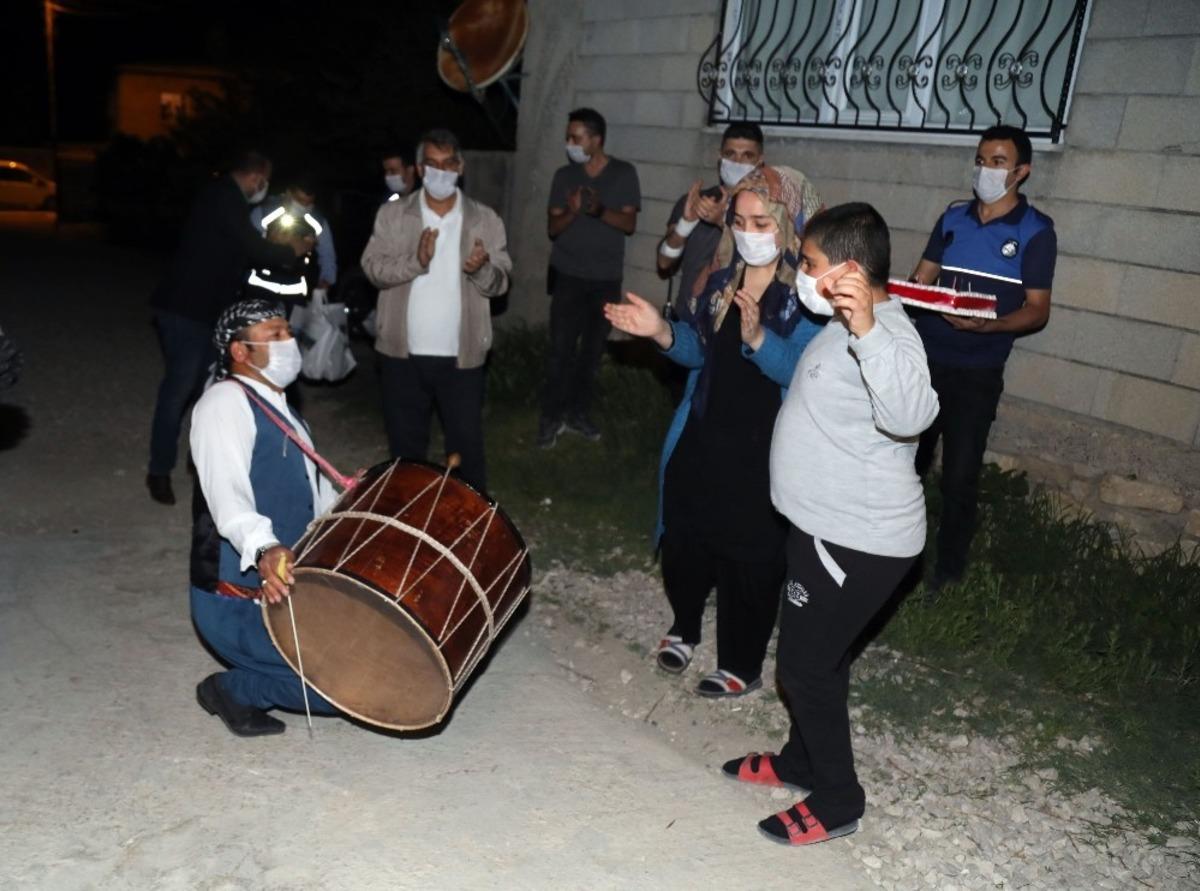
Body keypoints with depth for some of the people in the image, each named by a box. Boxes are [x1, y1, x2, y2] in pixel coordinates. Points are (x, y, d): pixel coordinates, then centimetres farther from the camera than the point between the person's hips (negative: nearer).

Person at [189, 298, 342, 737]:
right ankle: (233, 689, 2)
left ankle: (250, 686, 14)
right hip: (235, 606, -9)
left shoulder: (283, 412, 18)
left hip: (287, 593, 9)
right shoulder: (225, 402, -13)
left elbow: (319, 495, 24)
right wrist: (264, 552, -47)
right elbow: (227, 495, -29)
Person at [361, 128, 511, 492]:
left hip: (461, 356, -1)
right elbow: (373, 268, -7)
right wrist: (415, 260, -25)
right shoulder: (392, 214, 1)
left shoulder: (485, 220, 1)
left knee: (466, 443, 8)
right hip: (403, 353, 1)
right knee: (405, 443, 15)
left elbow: (500, 283, -2)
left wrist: (482, 269, -25)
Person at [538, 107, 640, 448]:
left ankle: (578, 413, 17)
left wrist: (601, 211, -22)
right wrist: (572, 211, -20)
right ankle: (551, 417, 2)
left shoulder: (624, 173, 1)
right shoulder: (563, 175, 4)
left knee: (593, 349, 6)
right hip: (568, 275, 0)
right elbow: (552, 227, 1)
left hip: (607, 278, 0)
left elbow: (629, 224, -4)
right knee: (561, 348, -6)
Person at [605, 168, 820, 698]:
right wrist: (661, 332, -9)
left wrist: (758, 338, -40)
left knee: (748, 558, 7)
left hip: (763, 453, -5)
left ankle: (742, 666, 27)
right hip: (702, 437, 6)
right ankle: (684, 628, 44)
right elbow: (698, 349, 10)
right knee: (683, 541, 17)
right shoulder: (721, 277, 5)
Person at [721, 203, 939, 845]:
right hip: (832, 527, 10)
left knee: (805, 664, 2)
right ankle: (802, 759, 43)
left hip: (858, 540, -10)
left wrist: (867, 331, -57)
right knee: (816, 654, 23)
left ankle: (837, 799, 21)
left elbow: (911, 415, -47)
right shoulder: (849, 327, 8)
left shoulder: (886, 335, -25)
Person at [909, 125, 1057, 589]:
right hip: (924, 358, 4)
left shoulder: (1036, 230, -6)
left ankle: (949, 567, 20)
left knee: (959, 476, 3)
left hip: (977, 372, -4)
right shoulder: (953, 216, 6)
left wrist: (987, 324, -27)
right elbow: (921, 279, 9)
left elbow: (1037, 311, -9)